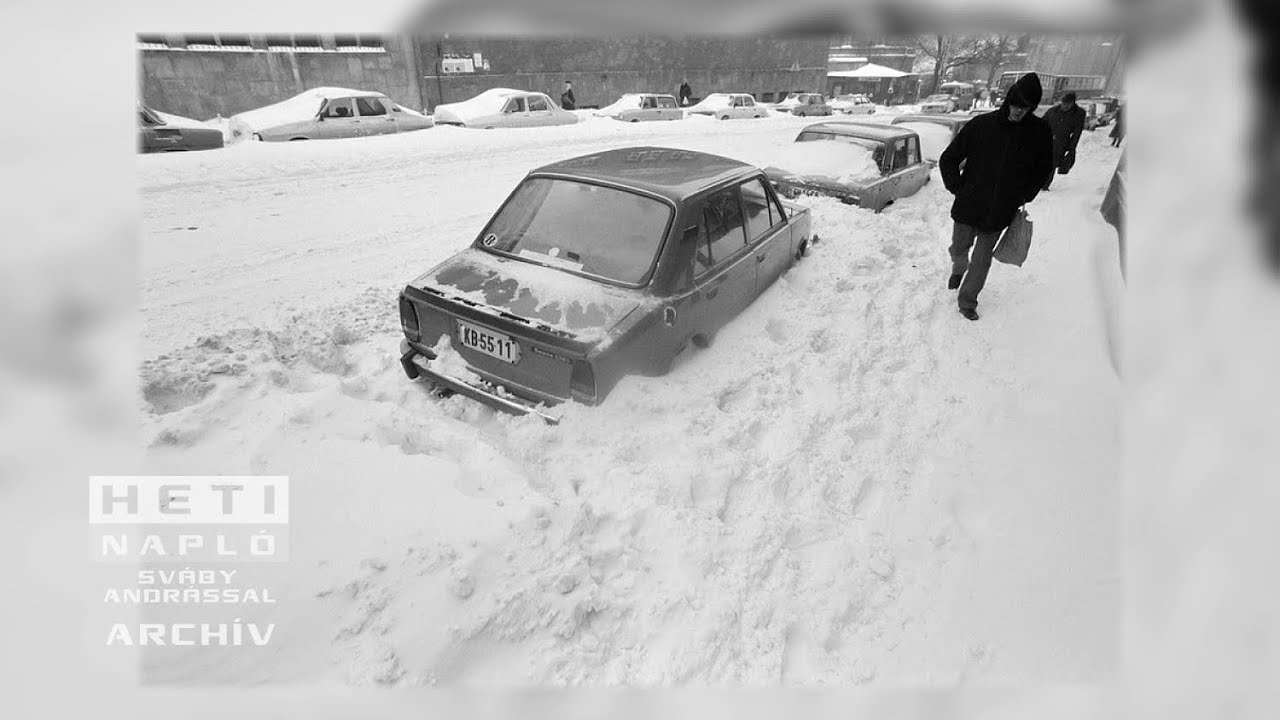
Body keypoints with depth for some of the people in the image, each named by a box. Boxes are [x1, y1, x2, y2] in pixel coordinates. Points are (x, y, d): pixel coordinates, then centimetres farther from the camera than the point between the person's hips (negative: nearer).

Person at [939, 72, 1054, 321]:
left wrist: (1024, 197, 4)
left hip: (1000, 212, 1)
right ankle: (958, 269, 50)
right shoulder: (981, 125, -8)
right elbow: (948, 159, 0)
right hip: (968, 206, 0)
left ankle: (967, 301, 19)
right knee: (959, 248, 16)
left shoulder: (1039, 133, -4)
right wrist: (958, 189, -7)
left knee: (982, 258, 5)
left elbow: (1044, 169, 12)